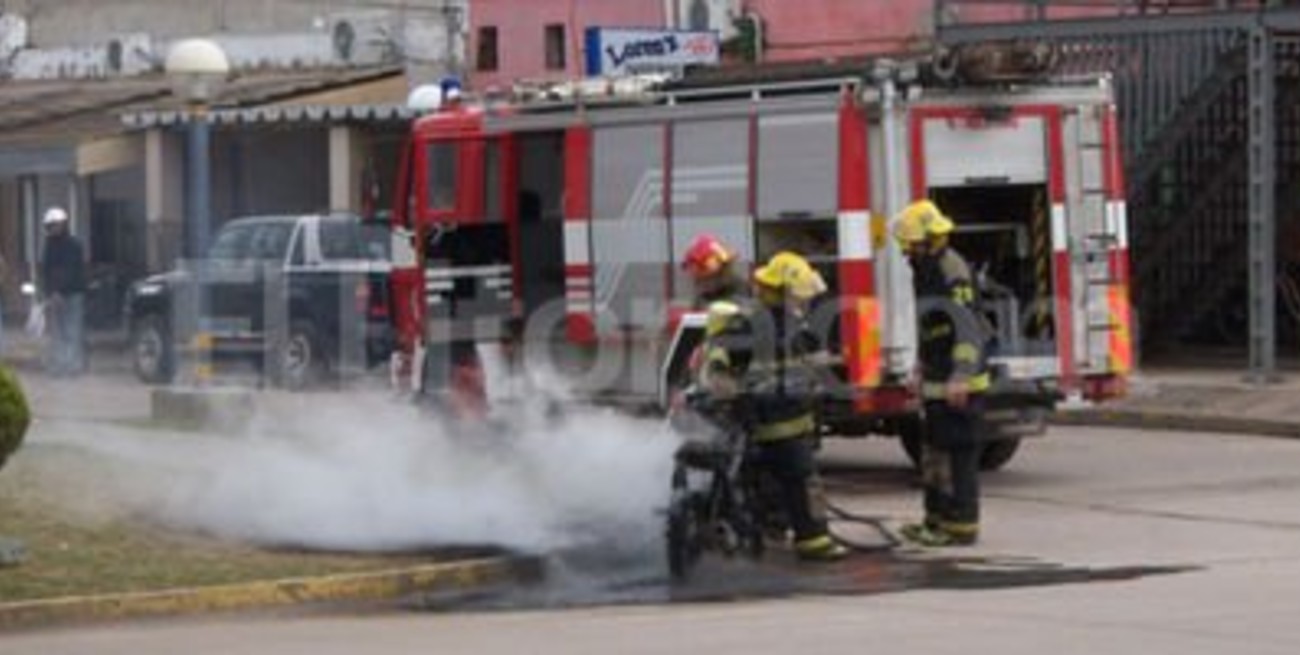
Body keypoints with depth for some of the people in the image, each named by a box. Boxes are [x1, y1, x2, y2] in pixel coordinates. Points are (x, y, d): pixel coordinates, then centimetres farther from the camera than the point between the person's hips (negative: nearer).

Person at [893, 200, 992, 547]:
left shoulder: (952, 271, -17)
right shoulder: (926, 271, 15)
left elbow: (968, 327, -25)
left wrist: (960, 378, -32)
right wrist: (922, 374, 26)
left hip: (957, 385, -10)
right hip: (937, 383, 10)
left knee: (957, 453, -7)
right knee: (934, 452, 16)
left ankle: (960, 526, -3)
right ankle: (937, 518, 25)